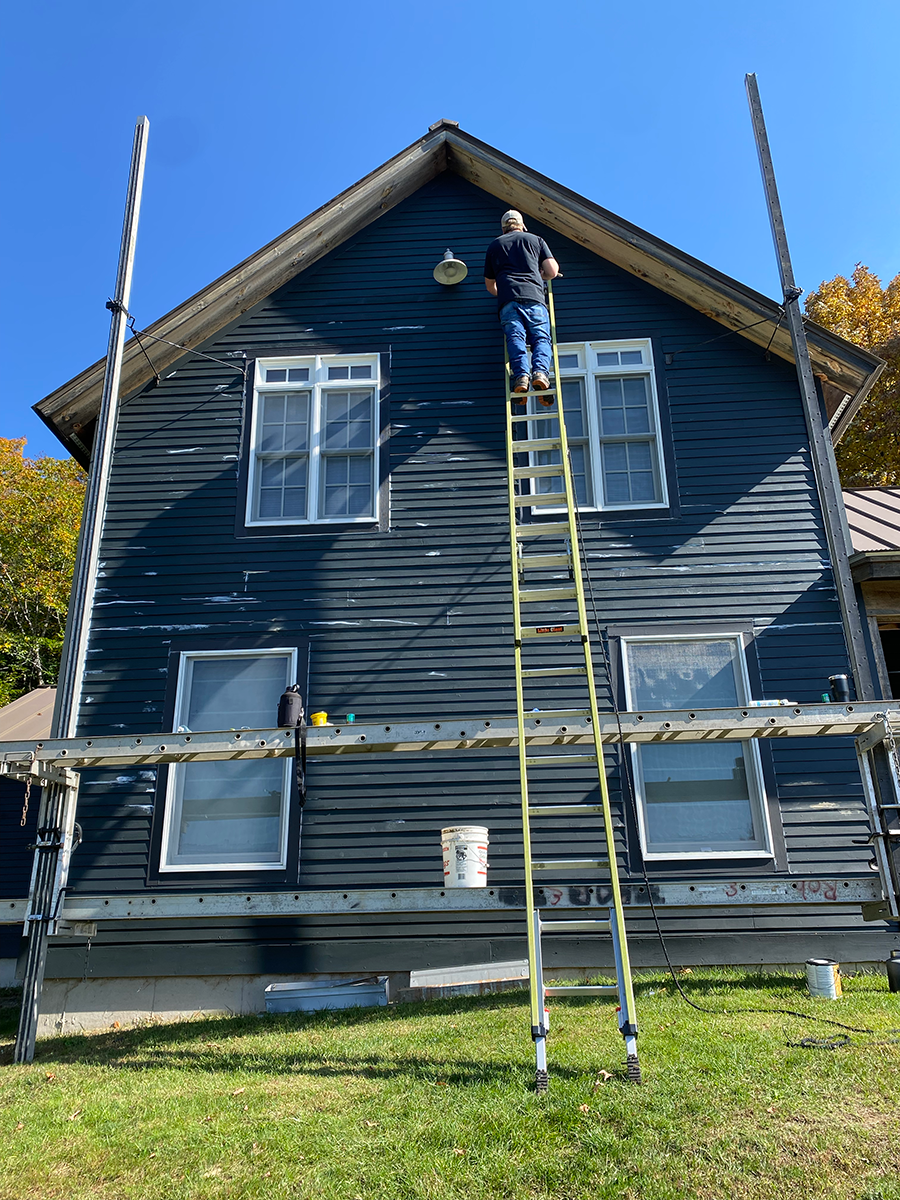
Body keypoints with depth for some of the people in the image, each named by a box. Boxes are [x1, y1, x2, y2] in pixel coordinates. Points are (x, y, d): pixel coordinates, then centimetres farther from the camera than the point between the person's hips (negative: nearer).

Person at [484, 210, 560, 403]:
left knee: (515, 337, -11)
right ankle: (540, 371, -31)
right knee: (541, 338, -5)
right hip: (534, 297, 0)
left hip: (508, 300, 1)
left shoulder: (494, 245, 26)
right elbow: (553, 271, 15)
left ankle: (521, 374, -34)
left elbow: (490, 285, 31)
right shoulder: (536, 240, 23)